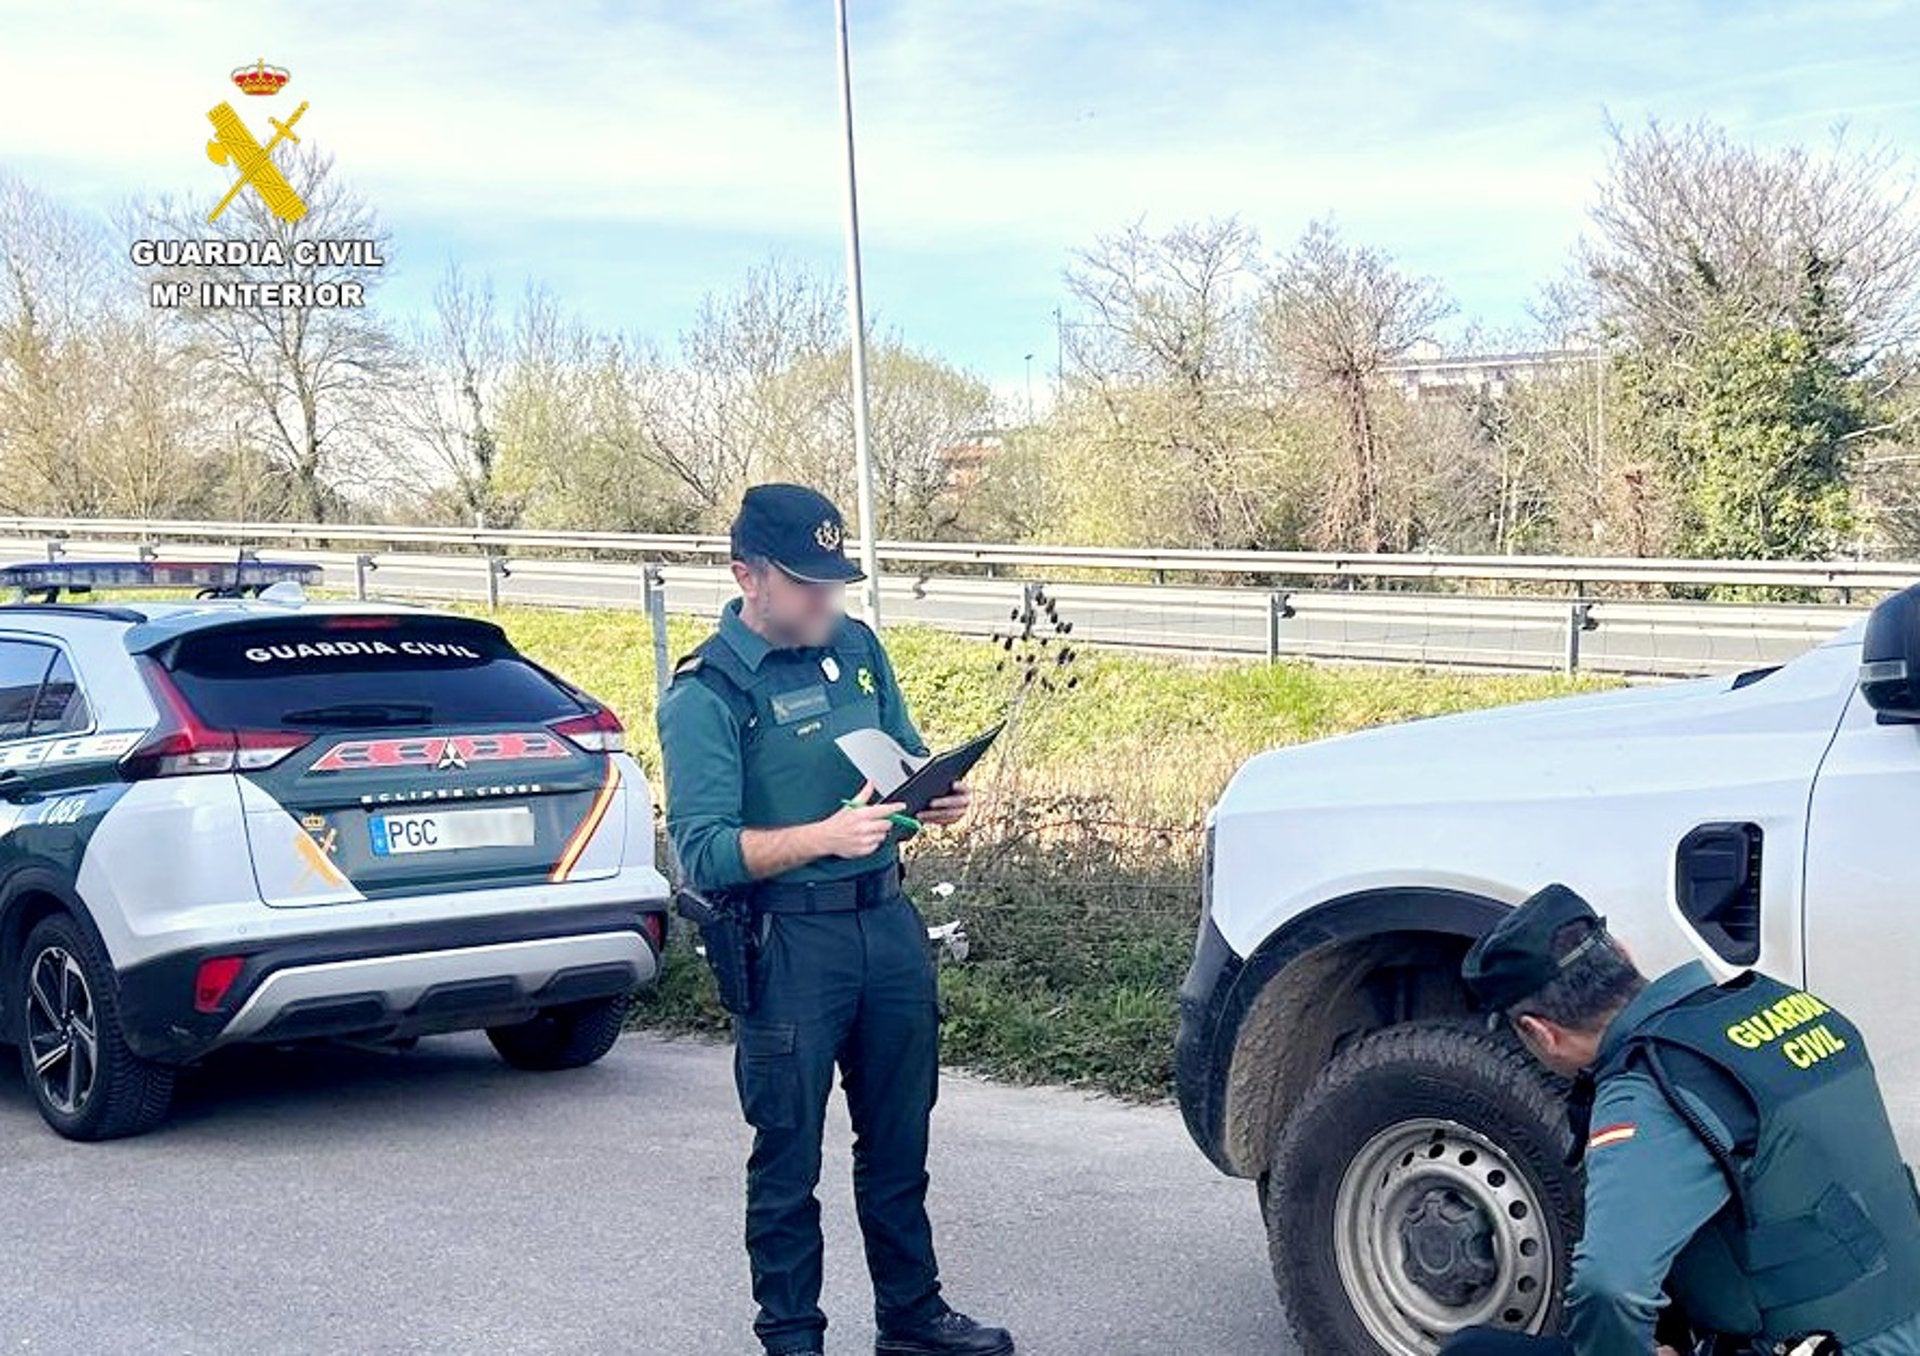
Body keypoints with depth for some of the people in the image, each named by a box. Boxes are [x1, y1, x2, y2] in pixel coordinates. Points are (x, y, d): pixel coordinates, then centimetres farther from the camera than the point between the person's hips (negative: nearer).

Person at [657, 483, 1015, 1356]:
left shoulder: (856, 647, 8)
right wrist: (824, 836, -29)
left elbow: (906, 753, 20)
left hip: (890, 923, 6)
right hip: (788, 946, -6)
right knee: (788, 1160, 5)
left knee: (898, 1143, 17)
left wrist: (937, 796, -3)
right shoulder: (705, 695, -11)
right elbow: (702, 852, -18)